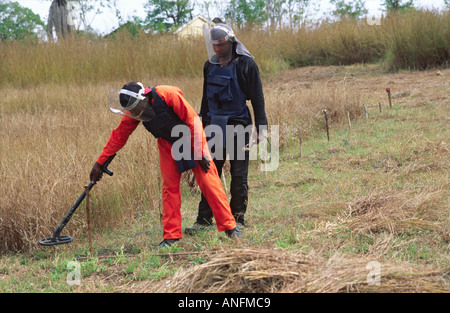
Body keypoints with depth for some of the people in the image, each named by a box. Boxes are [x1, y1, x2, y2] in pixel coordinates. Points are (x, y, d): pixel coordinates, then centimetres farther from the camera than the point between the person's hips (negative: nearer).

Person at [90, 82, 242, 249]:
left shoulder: (167, 95, -31)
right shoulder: (132, 114, -13)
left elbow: (193, 121, -23)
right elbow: (118, 137, -1)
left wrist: (199, 152, -20)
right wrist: (99, 163, 1)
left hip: (192, 138, -5)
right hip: (167, 144, 5)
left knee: (209, 182, -9)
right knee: (169, 186, -3)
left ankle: (229, 227, -1)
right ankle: (171, 235, 3)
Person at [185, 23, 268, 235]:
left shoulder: (245, 64, -5)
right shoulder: (210, 66, 10)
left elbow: (257, 98, -4)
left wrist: (261, 127, -9)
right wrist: (202, 125, 18)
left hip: (238, 126, -4)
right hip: (215, 126, 4)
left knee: (239, 175, 1)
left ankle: (237, 219, 13)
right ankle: (204, 219, 9)